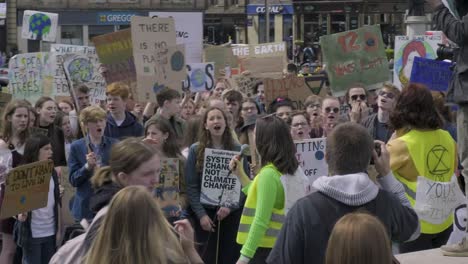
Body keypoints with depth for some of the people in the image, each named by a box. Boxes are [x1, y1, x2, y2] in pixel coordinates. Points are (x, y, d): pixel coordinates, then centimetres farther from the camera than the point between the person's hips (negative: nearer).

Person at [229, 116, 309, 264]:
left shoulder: (268, 174, -18)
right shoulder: (290, 170, 9)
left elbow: (261, 222, -22)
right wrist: (240, 174, 20)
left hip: (264, 250, -9)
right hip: (280, 247, 9)